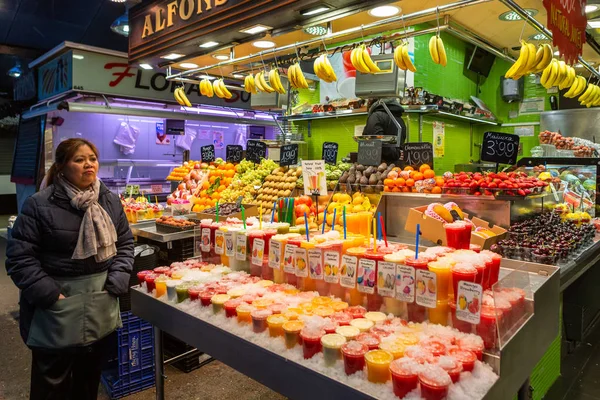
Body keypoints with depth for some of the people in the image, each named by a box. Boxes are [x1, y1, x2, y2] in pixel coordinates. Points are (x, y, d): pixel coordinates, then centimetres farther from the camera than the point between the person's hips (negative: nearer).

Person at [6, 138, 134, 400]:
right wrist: (49, 294, -16)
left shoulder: (111, 201, 2)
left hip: (101, 308, 4)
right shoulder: (39, 205, -12)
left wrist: (117, 281, -5)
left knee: (90, 378, 21)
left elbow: (125, 243, 8)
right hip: (57, 309, -4)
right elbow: (20, 257, -10)